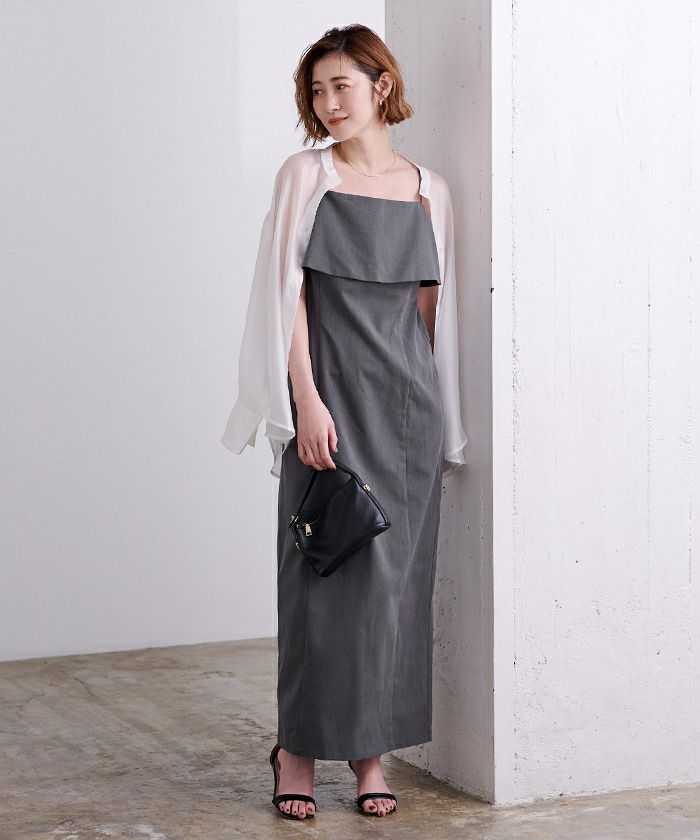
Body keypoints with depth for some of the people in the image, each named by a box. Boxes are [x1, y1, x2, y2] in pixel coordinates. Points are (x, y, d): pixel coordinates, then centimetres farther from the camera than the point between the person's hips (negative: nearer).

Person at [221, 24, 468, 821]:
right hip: (331, 391, -3)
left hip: (407, 398, 3)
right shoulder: (306, 174, 2)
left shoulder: (429, 189, 11)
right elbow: (288, 292, -4)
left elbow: (432, 308, 13)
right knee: (327, 568, -3)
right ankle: (299, 745, 9)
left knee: (396, 571, 4)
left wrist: (444, 416, 9)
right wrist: (306, 400, -14)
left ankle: (372, 749, 14)